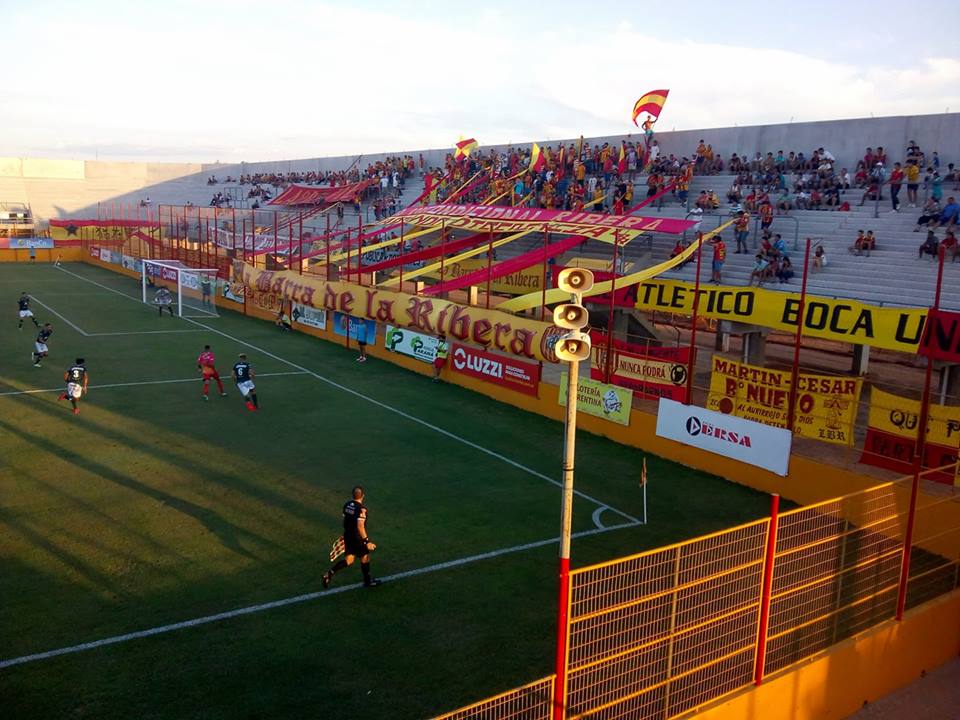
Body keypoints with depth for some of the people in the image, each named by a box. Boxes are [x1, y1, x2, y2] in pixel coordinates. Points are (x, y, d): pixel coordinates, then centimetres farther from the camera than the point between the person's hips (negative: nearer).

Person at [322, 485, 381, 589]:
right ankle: (367, 581, 29)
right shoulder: (361, 509, -23)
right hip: (358, 538, -7)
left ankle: (330, 573, -1)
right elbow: (360, 526, -29)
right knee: (365, 558, 14)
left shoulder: (347, 505, 0)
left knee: (349, 559, 16)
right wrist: (367, 541, -25)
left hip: (347, 535, 7)